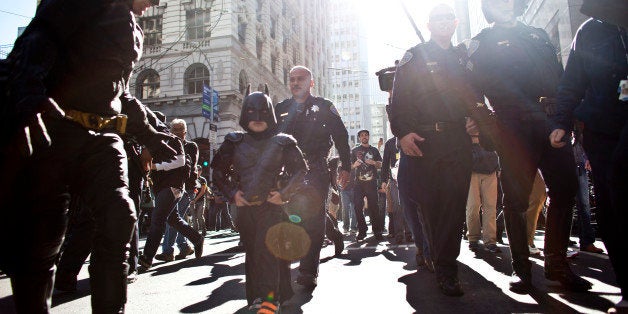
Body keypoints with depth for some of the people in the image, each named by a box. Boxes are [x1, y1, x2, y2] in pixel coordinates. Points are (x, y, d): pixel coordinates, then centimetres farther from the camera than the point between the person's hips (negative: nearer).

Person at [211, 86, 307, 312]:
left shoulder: (282, 143, 0)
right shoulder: (235, 143, 7)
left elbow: (300, 171, 3)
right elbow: (218, 171, 13)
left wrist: (285, 194, -8)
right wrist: (232, 193, 1)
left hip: (272, 205, -3)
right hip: (245, 207, 4)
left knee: (267, 249, -14)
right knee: (251, 251, 9)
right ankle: (255, 295, 21)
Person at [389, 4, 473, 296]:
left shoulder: (464, 58, 23)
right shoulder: (414, 56, 11)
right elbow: (399, 99, 1)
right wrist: (402, 132, -11)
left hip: (458, 141, 3)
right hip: (421, 140, -2)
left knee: (454, 202, -5)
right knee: (427, 203, -1)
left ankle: (445, 267, 2)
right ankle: (445, 266, 17)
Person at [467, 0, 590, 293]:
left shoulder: (538, 35, 25)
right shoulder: (482, 42, 10)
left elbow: (560, 76, 22)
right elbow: (475, 87, -3)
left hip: (552, 123, 5)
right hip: (514, 129, -5)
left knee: (565, 189, 1)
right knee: (516, 198, -4)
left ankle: (557, 263, 13)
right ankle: (520, 267, 7)